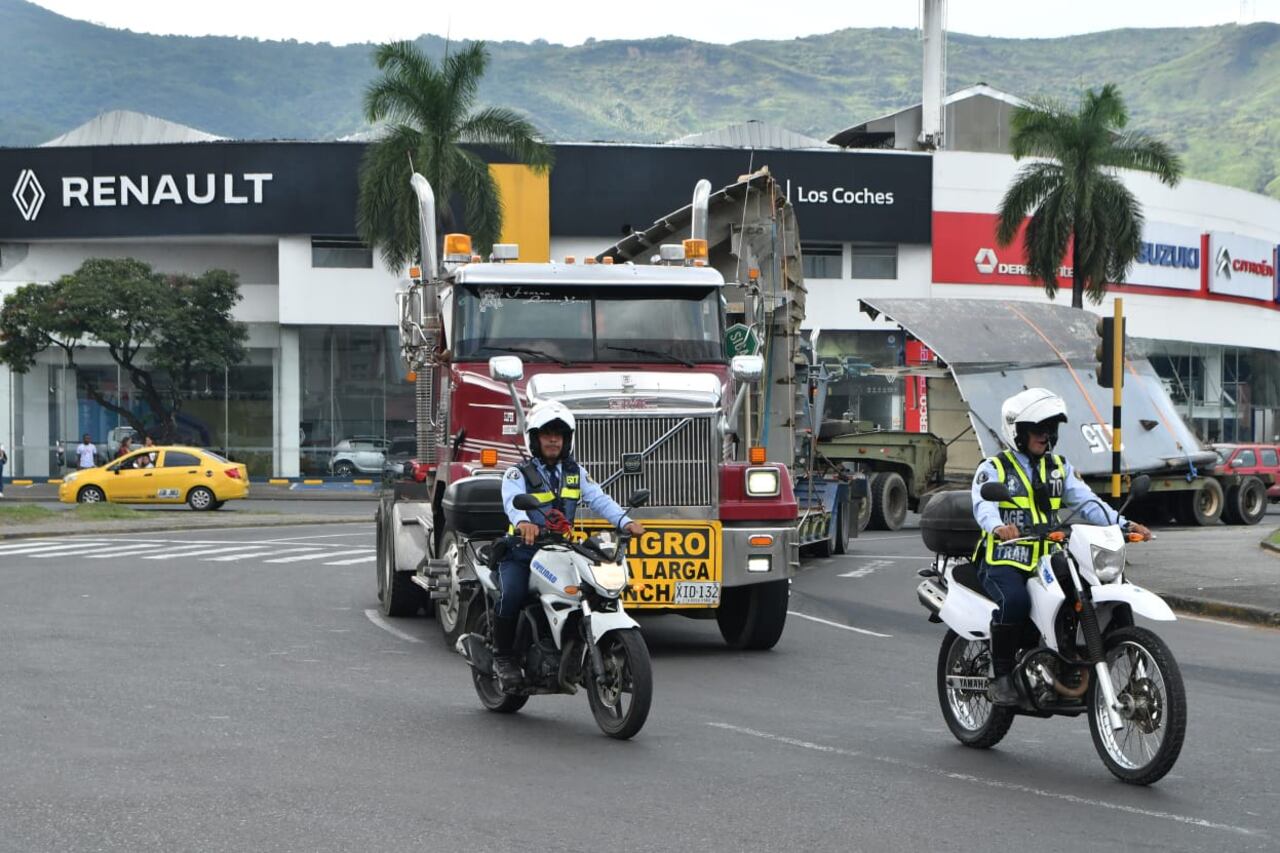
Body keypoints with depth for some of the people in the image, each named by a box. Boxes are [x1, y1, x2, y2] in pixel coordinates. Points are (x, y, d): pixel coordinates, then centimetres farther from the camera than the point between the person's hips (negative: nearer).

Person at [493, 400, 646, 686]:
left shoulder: (576, 473, 14)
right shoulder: (518, 473, -2)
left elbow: (598, 499, 1)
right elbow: (513, 501, -22)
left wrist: (625, 521, -18)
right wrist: (522, 522, -46)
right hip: (522, 550, -4)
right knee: (512, 594, -28)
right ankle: (502, 656, -8)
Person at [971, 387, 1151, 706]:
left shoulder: (1059, 467, 19)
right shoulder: (994, 468, 2)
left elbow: (1085, 501, 7)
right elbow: (983, 504, -18)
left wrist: (1122, 524, -11)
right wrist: (998, 527, -42)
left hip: (1047, 561, 5)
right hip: (1004, 561, -5)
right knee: (1015, 601, -35)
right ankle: (1001, 676, -19)